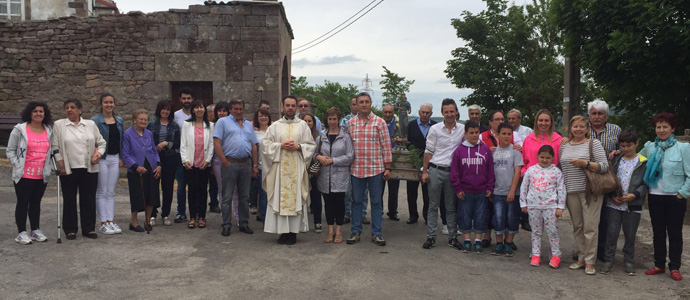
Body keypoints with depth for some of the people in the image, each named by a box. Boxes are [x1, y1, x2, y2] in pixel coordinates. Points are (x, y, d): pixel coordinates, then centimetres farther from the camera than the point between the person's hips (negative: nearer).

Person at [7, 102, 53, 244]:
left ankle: (36, 230, 21)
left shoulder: (49, 131, 8)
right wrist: (17, 166, -10)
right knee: (23, 203, 2)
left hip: (42, 176, 4)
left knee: (36, 202, 13)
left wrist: (49, 167, 3)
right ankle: (21, 233, 10)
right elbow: (10, 151, -2)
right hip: (24, 175, -4)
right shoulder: (20, 129, -3)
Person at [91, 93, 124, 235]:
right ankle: (103, 223, 6)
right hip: (101, 159, -4)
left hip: (115, 158, 4)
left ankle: (111, 221, 13)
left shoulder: (119, 120, 11)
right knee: (101, 192, 1)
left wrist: (121, 157, 8)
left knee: (111, 192, 8)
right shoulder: (95, 120, -4)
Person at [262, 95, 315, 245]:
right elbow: (265, 143, 4)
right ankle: (282, 231, 6)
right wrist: (280, 145, -9)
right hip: (279, 167, 1)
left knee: (296, 197, -1)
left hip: (297, 167, 0)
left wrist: (298, 146, -10)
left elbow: (311, 145, 7)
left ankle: (293, 231, 5)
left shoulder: (303, 125, 8)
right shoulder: (274, 126, 8)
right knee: (279, 197, -1)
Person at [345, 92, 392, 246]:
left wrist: (387, 168, -4)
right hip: (356, 169, 2)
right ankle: (355, 232, 20)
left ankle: (376, 233, 15)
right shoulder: (350, 123, 6)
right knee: (356, 201, 10)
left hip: (376, 168, -2)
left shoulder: (379, 122, -1)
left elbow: (386, 145, -1)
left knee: (376, 202, 6)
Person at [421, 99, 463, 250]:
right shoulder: (434, 129, -2)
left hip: (453, 172, 2)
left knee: (451, 206, 10)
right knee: (433, 206, 4)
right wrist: (425, 171, -3)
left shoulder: (463, 129, 4)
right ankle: (431, 237, 10)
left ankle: (453, 237, 19)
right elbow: (428, 151, 0)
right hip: (436, 170, -2)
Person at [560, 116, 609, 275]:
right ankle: (581, 258, 19)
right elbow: (561, 167, 20)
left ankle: (590, 262, 3)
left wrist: (585, 163, -18)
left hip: (590, 191, -4)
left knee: (590, 226, -5)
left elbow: (604, 166, -6)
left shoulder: (594, 143, 1)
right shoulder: (564, 146, 14)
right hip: (571, 192, 4)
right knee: (577, 227, 9)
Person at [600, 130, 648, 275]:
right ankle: (608, 260, 13)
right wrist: (612, 196, -5)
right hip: (614, 204, 2)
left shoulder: (643, 162, 0)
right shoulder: (615, 160, 7)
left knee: (630, 235, 8)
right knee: (612, 233, 2)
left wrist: (634, 195, -16)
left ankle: (629, 262, 22)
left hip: (633, 205, -2)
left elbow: (646, 184, -2)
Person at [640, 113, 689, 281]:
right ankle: (659, 265, 22)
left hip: (675, 198, -3)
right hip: (655, 197, 3)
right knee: (658, 233, 11)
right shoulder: (649, 147, 4)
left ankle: (674, 267, 17)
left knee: (675, 233, 6)